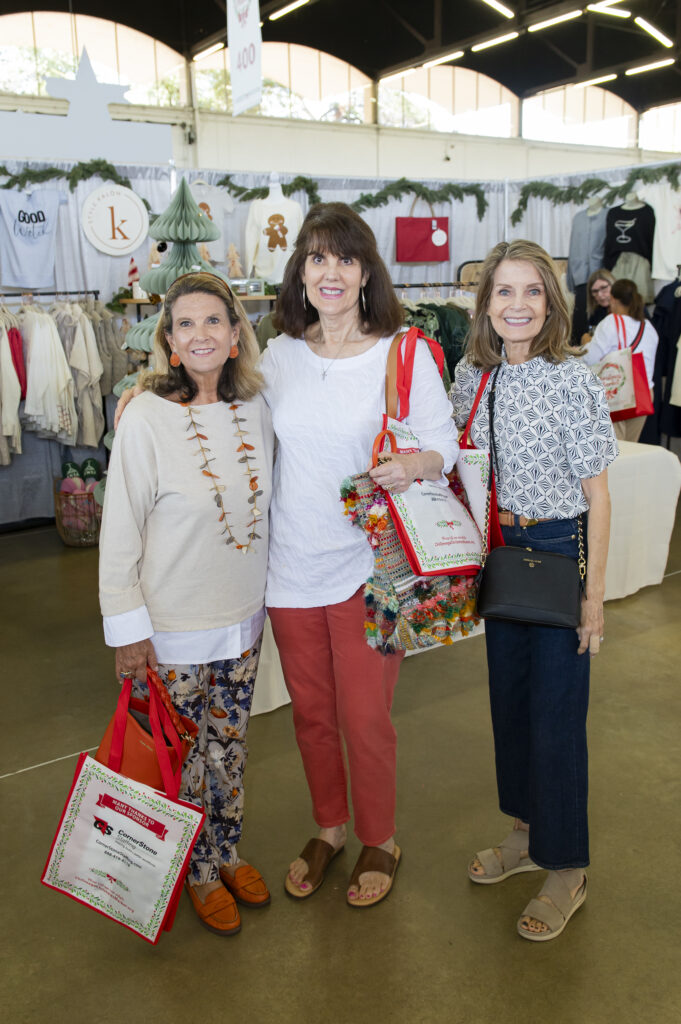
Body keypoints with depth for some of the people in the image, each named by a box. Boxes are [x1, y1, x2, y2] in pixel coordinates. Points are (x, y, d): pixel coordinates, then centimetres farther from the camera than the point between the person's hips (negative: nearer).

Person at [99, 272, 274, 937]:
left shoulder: (255, 409, -1)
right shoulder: (147, 418, -16)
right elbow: (119, 532, -12)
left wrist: (261, 594, 13)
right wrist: (128, 629, -12)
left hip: (242, 619, 5)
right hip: (173, 630, -4)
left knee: (229, 748, 20)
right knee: (182, 757, 12)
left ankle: (228, 854, 43)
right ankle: (198, 875, 36)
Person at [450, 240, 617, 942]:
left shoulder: (572, 382, -15)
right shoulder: (472, 376, 0)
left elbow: (596, 495, -12)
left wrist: (594, 593, -12)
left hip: (560, 552, -6)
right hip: (499, 549, 6)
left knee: (556, 712, 3)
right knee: (508, 694, 17)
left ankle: (565, 870, 22)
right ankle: (527, 832, 38)